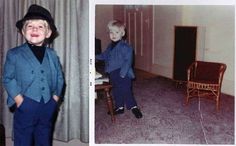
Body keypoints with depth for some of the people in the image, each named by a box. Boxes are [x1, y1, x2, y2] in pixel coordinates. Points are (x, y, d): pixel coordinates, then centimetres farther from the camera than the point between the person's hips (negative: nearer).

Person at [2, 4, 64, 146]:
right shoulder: (14, 54, -6)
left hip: (48, 106, 3)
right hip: (26, 106, -3)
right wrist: (18, 99, -10)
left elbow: (59, 77, 8)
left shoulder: (52, 55, 4)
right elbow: (8, 78, -4)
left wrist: (55, 97, 1)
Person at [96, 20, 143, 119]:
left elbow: (128, 61, -20)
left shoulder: (125, 47, -16)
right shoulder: (110, 46, 9)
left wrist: (122, 74, -25)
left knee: (126, 91, -6)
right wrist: (96, 57, 17)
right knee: (116, 92, 18)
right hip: (113, 75, 8)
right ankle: (119, 107, 33)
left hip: (123, 75, -8)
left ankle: (134, 107, 8)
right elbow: (104, 55, 27)